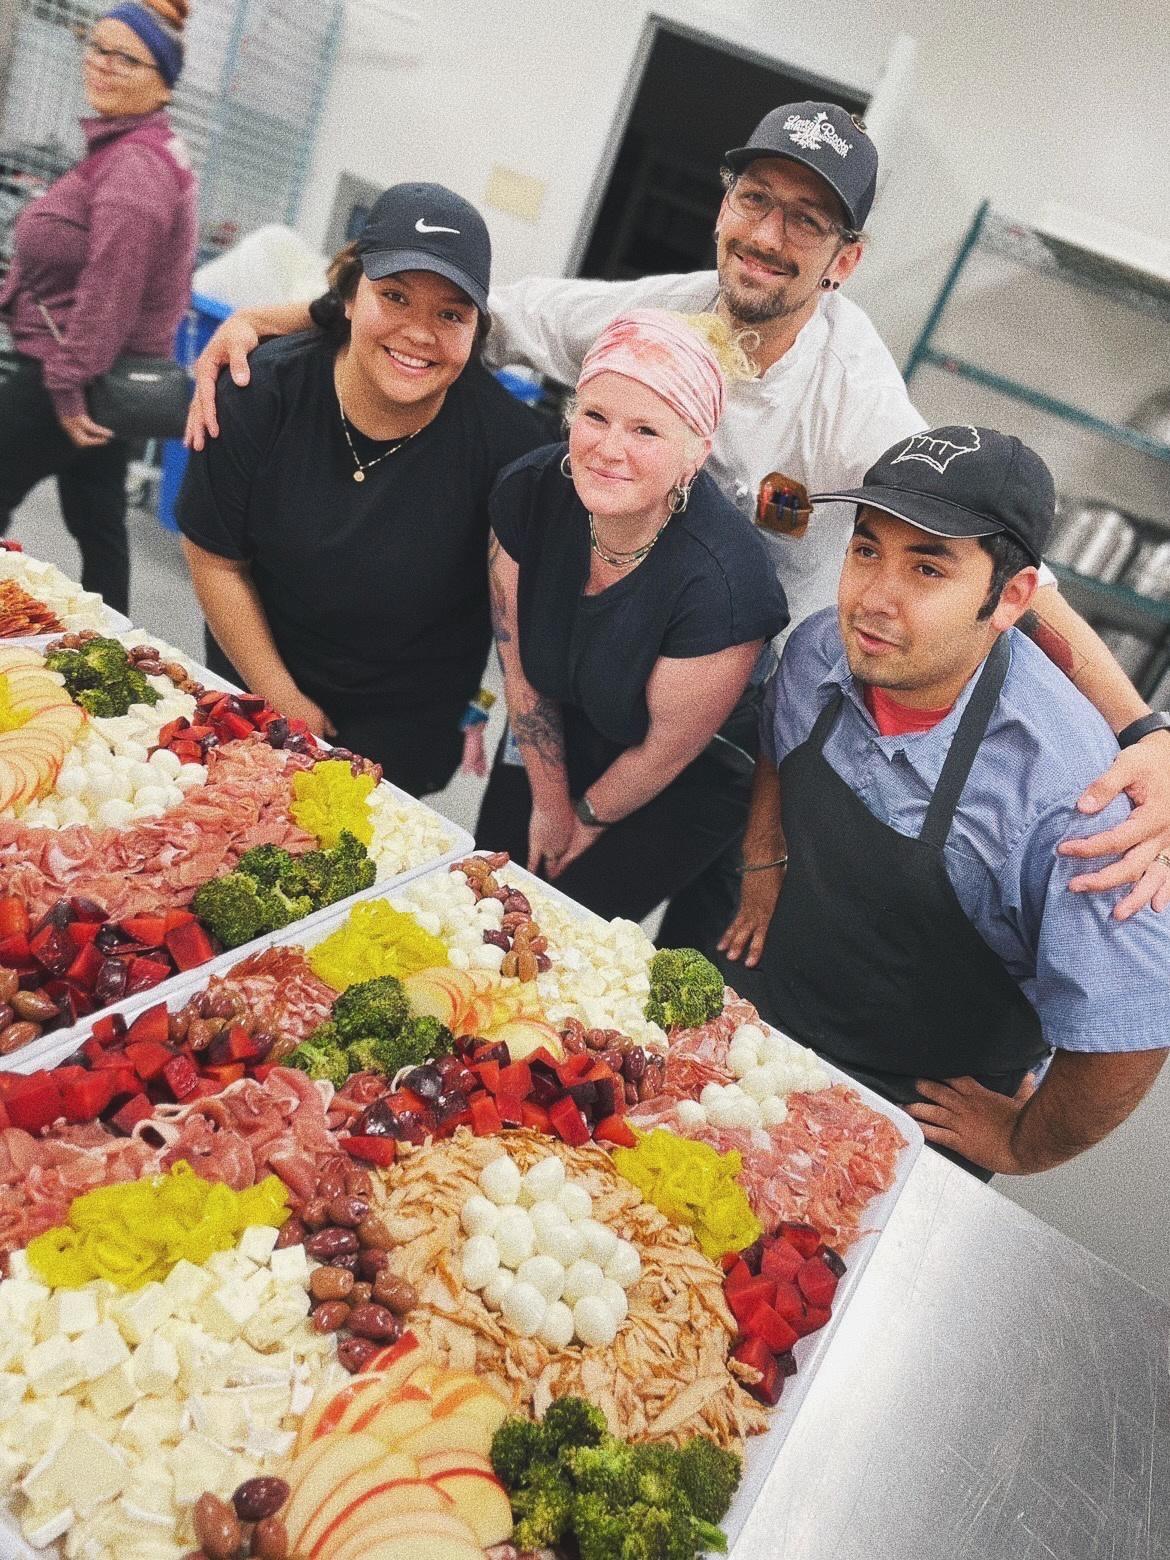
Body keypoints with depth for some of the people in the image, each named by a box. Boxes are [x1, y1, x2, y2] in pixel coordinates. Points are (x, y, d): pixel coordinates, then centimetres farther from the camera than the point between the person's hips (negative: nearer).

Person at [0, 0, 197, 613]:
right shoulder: (132, 150, 15)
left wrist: (69, 380, -25)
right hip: (109, 376, 10)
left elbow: (109, 290, -27)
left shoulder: (134, 165, -19)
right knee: (98, 523, 14)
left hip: (66, 375, -10)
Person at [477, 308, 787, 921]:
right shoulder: (527, 492, -22)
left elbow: (669, 746, -21)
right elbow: (520, 664, -9)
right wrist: (550, 802, -1)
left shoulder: (720, 582, -37)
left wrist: (588, 817, -4)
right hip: (557, 743, 5)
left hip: (681, 785, -4)